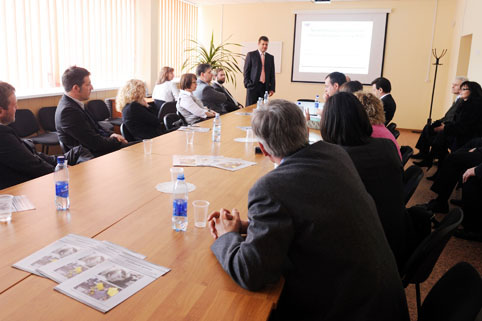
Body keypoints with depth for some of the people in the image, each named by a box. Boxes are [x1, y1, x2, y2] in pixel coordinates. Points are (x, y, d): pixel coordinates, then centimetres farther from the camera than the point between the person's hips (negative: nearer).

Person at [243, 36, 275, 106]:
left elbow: (272, 74, 12)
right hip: (253, 86, -3)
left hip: (265, 87, 3)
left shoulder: (270, 57, 13)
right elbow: (246, 71, 2)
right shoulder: (251, 55, 4)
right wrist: (247, 84, -7)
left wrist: (272, 88, 4)